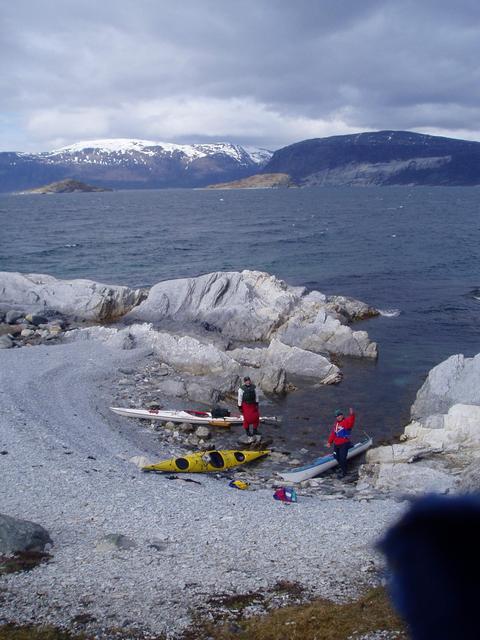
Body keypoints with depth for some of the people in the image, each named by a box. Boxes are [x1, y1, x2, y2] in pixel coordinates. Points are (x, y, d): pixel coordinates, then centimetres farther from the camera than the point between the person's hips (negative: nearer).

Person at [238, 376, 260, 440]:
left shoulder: (254, 387, -3)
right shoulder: (241, 389, -13)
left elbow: (256, 396, 4)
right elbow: (239, 398, -9)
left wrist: (257, 404, 0)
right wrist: (240, 407, -8)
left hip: (253, 405, 3)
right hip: (245, 405, -3)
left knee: (256, 417, 0)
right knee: (247, 419, 0)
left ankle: (255, 431, 16)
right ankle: (247, 431, 19)